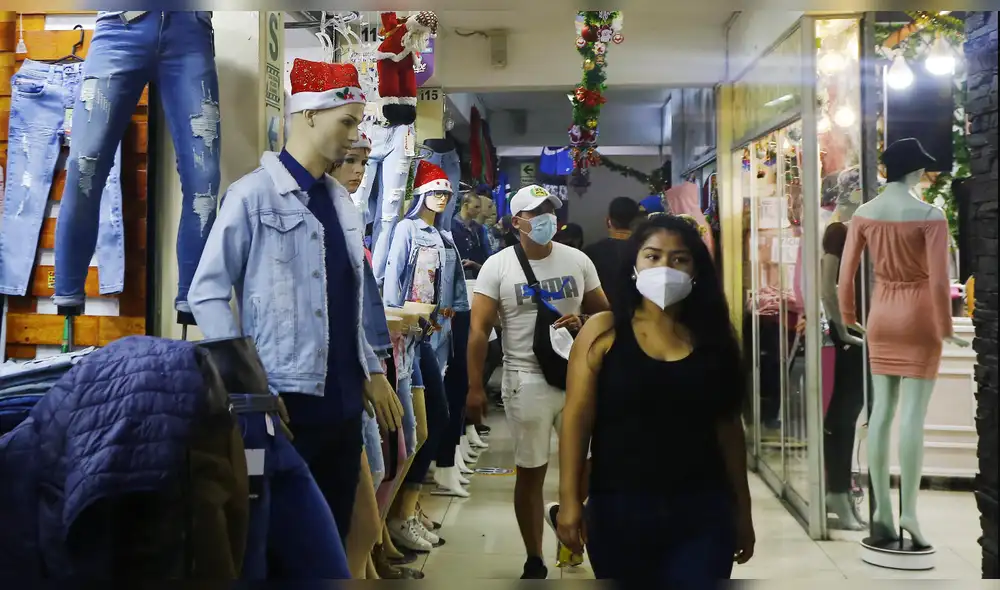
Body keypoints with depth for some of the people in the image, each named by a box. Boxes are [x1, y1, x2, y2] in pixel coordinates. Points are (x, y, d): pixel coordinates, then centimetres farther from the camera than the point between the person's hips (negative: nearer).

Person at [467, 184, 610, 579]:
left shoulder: (577, 260, 5)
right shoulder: (497, 266, -4)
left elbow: (604, 312, 11)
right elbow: (479, 329, -7)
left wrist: (582, 320, -12)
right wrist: (475, 387, -13)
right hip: (526, 380, -3)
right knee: (530, 473, 7)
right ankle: (534, 561, 21)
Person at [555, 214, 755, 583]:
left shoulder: (713, 339, 4)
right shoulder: (604, 331, -3)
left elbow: (728, 428, 8)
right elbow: (577, 418, -5)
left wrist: (742, 510, 10)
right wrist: (569, 499, -11)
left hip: (702, 512, 1)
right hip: (619, 509, -1)